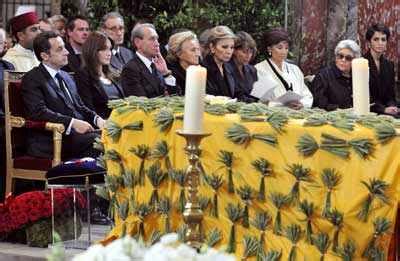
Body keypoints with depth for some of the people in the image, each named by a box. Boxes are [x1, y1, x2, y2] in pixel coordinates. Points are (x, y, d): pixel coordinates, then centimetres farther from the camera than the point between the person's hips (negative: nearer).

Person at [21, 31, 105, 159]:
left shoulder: (66, 77, 25)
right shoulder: (31, 79, -2)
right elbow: (39, 112, -15)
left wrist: (96, 119, 4)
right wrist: (72, 122, -24)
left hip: (78, 133, 8)